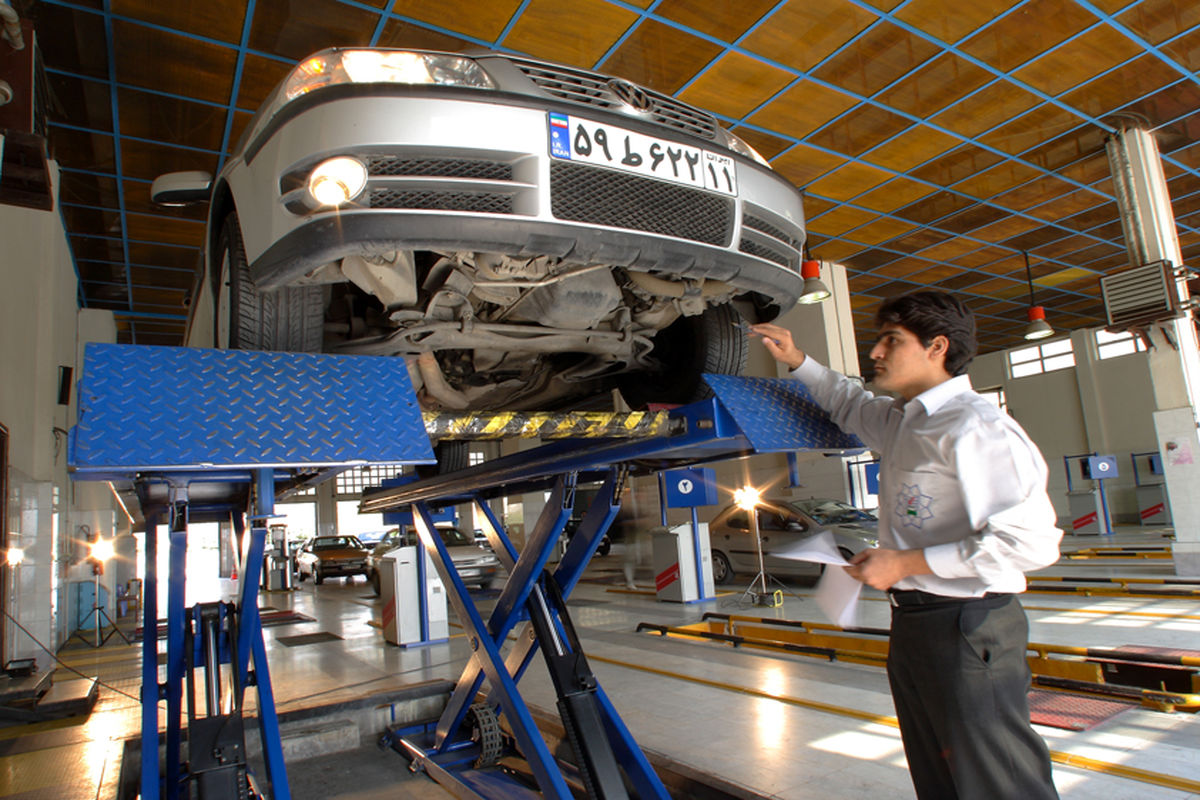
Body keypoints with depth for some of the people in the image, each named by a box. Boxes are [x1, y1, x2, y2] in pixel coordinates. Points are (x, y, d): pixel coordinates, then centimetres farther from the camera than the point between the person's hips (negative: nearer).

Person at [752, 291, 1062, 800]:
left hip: (967, 629, -9)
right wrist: (796, 360, 23)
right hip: (911, 623, 9)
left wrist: (907, 563, -19)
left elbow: (1032, 540, -23)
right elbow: (849, 403, 34)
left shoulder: (975, 428, -17)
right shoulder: (899, 421, 12)